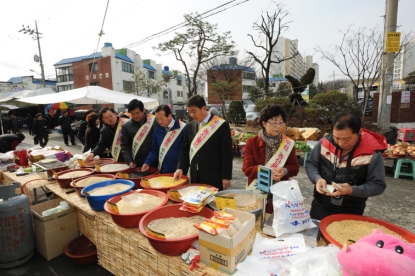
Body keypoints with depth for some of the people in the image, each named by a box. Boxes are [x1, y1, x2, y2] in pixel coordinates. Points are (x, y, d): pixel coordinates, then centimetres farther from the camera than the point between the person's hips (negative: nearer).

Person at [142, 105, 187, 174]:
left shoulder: (183, 128, -14)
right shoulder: (157, 130, 4)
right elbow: (155, 149, 9)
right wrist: (147, 162, -4)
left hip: (178, 172, -5)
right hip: (162, 171, 5)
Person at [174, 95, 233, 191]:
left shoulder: (221, 125, -9)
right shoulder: (190, 126, 7)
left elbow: (227, 153, -8)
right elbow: (185, 149, 12)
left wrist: (226, 176, -8)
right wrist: (180, 168, -1)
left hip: (214, 177, -5)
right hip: (195, 177, 5)